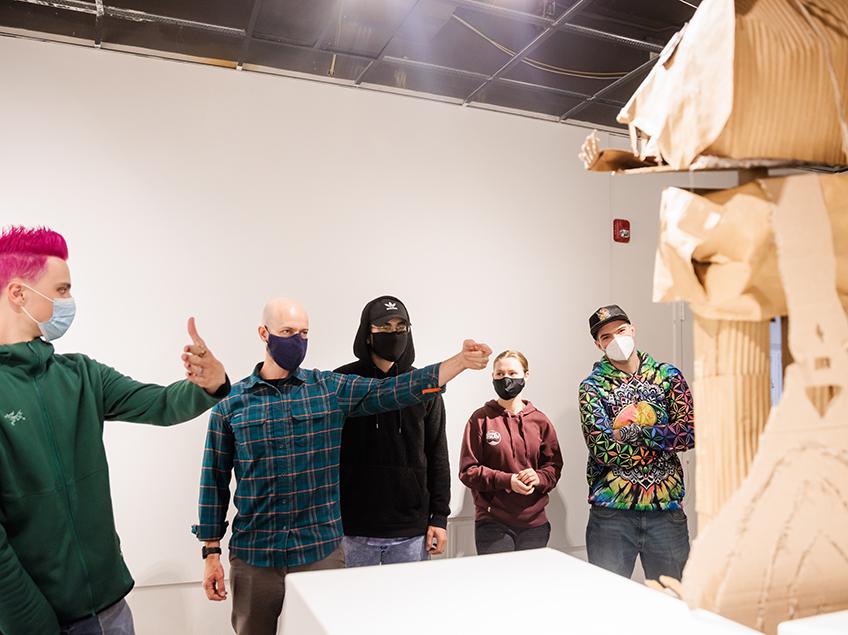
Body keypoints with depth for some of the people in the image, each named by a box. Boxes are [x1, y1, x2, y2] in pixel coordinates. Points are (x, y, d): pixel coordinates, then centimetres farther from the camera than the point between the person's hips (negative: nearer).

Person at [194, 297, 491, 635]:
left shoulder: (330, 389, 0)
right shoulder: (230, 402, 0)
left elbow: (393, 389, -10)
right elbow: (215, 480, 3)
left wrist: (461, 360, -22)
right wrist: (211, 552, 2)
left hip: (322, 551, 1)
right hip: (253, 557, 0)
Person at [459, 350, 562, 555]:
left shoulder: (540, 421, 6)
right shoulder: (481, 419, -3)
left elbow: (554, 466, 9)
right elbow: (468, 470, -5)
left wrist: (539, 478, -13)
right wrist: (507, 480, -17)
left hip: (534, 523, 3)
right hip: (493, 523, -3)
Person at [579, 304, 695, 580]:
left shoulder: (668, 375, 6)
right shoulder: (592, 386, 0)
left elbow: (690, 433, -6)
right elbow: (603, 449, -13)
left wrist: (635, 432, -14)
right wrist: (665, 439, -8)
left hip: (667, 506, 2)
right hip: (611, 510, -1)